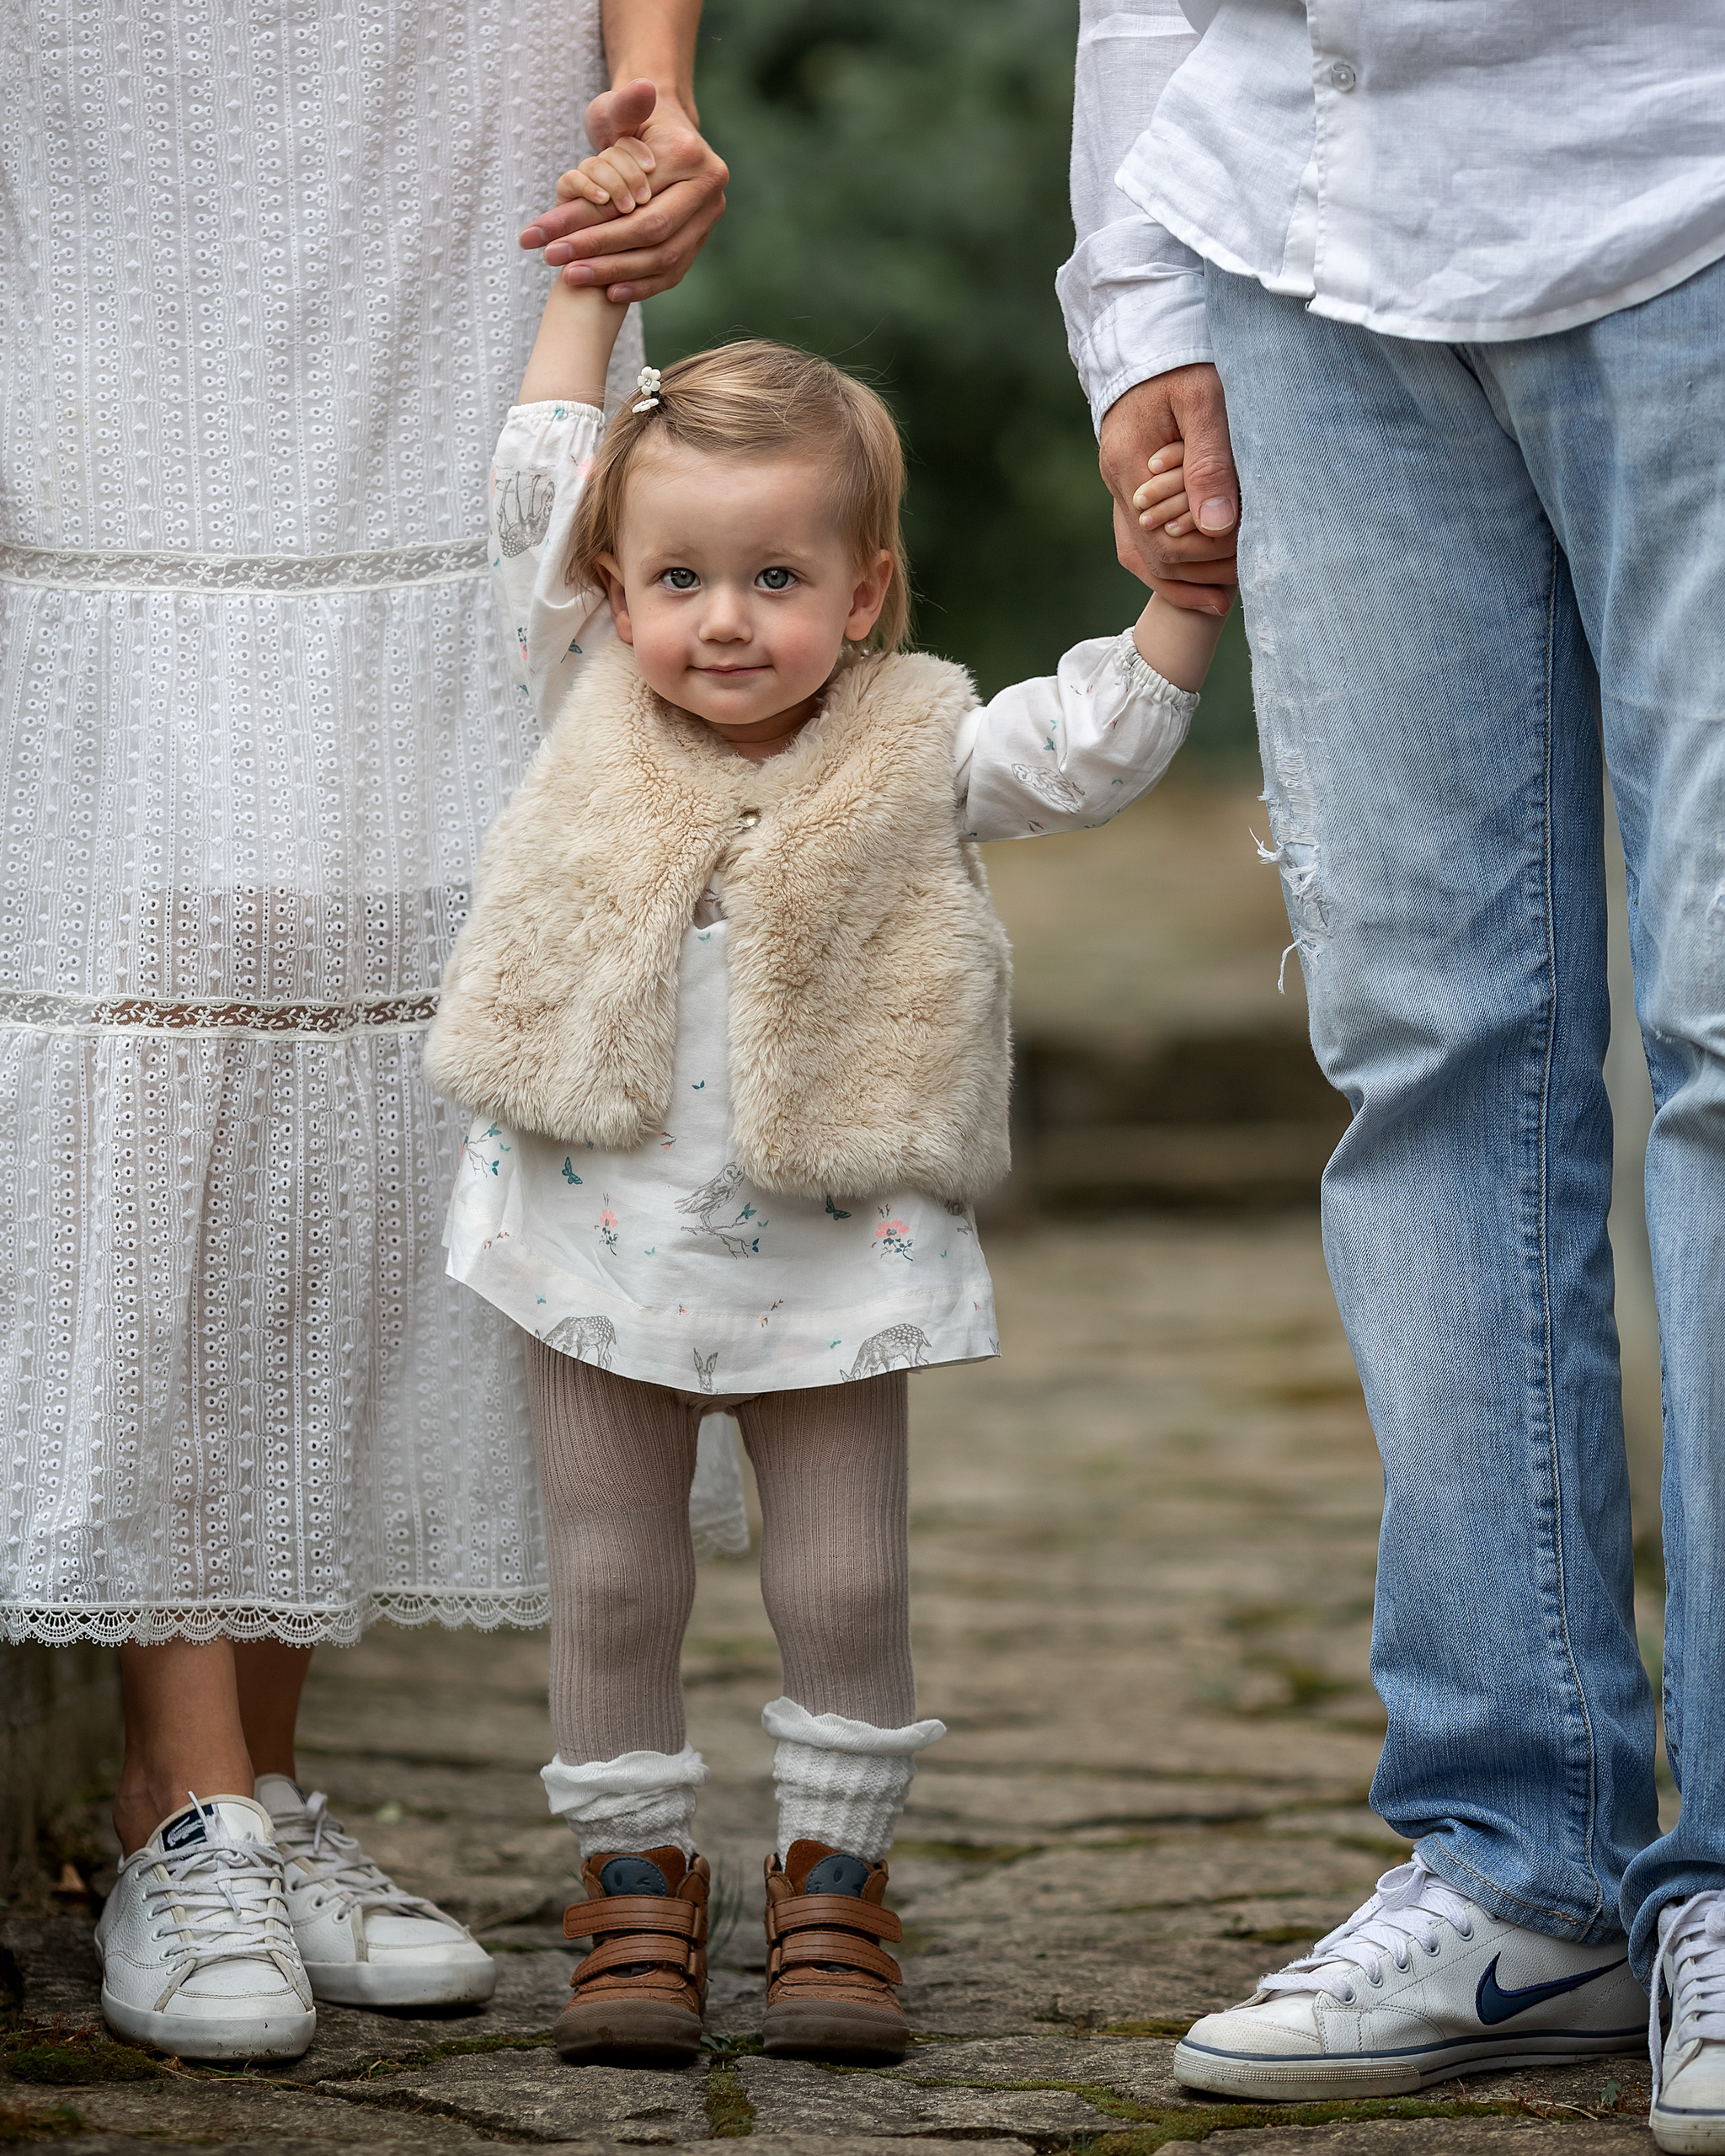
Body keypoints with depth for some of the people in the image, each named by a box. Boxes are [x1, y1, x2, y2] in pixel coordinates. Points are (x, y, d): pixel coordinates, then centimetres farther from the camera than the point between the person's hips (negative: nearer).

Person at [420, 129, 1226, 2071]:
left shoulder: (916, 754, -2)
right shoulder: (593, 716, 1)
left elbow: (1094, 748, -4)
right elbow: (537, 505, 6)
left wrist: (1182, 591, -17)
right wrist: (593, 280, 9)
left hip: (831, 1254, -1)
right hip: (603, 1237, 1)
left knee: (843, 1587, 2)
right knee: (611, 1584, 6)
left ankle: (833, 1886, 15)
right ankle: (635, 1886, 17)